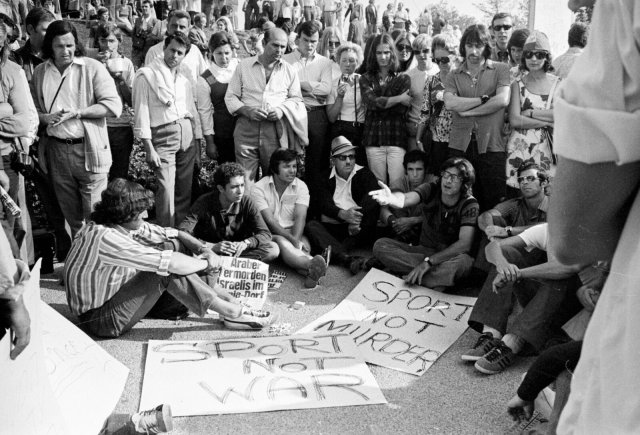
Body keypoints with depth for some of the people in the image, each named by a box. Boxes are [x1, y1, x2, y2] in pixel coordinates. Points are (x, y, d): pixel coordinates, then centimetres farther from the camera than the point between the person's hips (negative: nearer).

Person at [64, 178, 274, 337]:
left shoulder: (129, 225, -4)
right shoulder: (103, 237, -31)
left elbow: (175, 234, 5)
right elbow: (170, 263, -33)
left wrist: (204, 250, -13)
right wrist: (205, 263, -17)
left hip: (117, 295, 9)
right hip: (100, 319, -9)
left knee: (172, 246, -3)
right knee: (167, 268, -26)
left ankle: (228, 298, -6)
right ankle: (231, 312, -17)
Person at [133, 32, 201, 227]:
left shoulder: (184, 74, 14)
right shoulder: (146, 74, -5)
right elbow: (141, 113, -9)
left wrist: (196, 139, 15)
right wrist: (149, 148, -14)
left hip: (186, 134, 6)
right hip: (162, 137, -6)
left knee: (185, 189, 7)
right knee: (166, 190, -12)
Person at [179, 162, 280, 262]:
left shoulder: (247, 202, -6)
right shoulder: (205, 202, -12)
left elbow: (265, 234, -9)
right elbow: (182, 232, -21)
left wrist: (246, 243, -31)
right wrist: (212, 246, -33)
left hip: (238, 252, 3)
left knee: (273, 249, -22)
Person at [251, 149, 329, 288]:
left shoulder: (301, 186, 3)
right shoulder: (259, 188, -6)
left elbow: (300, 217, -10)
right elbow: (270, 221, -16)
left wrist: (296, 240, -29)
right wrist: (292, 240, -27)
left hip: (293, 232, 3)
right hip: (270, 234, -3)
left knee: (304, 245, -32)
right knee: (282, 243, -36)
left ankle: (310, 272, -65)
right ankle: (312, 264, -67)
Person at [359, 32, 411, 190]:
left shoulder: (403, 79, 8)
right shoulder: (366, 78, 11)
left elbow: (401, 109, -1)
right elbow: (371, 102, -6)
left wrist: (381, 102, -2)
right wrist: (398, 98, -6)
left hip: (397, 137, -1)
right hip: (374, 137, 1)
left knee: (398, 184, -8)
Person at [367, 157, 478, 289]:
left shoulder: (469, 205, -13)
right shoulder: (431, 190, -7)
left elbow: (464, 243, -23)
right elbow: (405, 199, -28)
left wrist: (428, 261, -31)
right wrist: (390, 199, -54)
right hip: (423, 249, 3)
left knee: (463, 261, -38)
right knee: (380, 245, -17)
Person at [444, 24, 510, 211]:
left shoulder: (500, 69, 7)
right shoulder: (454, 75, 13)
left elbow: (502, 100, -8)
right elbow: (450, 103, -5)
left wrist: (467, 111, -5)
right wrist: (484, 99, -7)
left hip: (491, 145, -2)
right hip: (460, 144, 2)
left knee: (494, 204, -1)